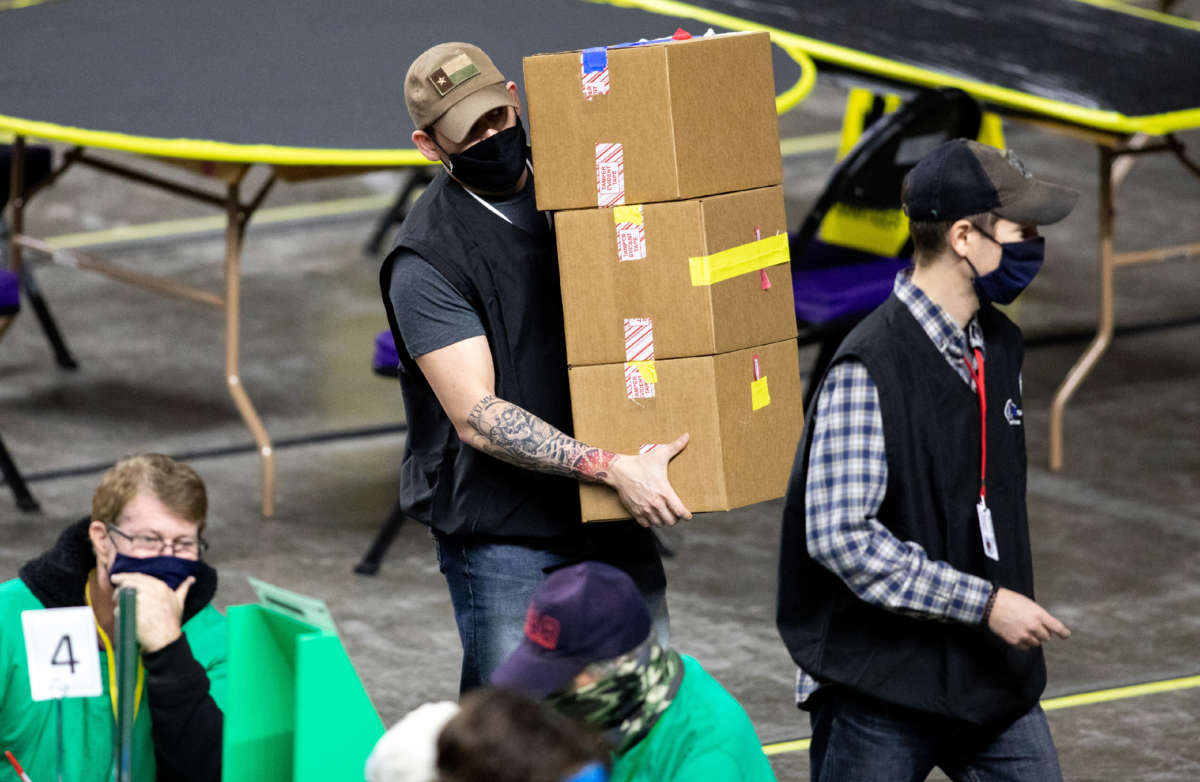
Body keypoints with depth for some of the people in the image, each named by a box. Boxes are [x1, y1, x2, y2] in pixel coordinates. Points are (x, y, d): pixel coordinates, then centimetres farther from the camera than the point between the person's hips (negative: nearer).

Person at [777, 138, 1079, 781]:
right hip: (882, 686, -7)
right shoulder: (869, 370, -19)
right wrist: (983, 603, -22)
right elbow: (839, 535, -24)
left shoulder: (999, 347, 8)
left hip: (993, 678, 7)